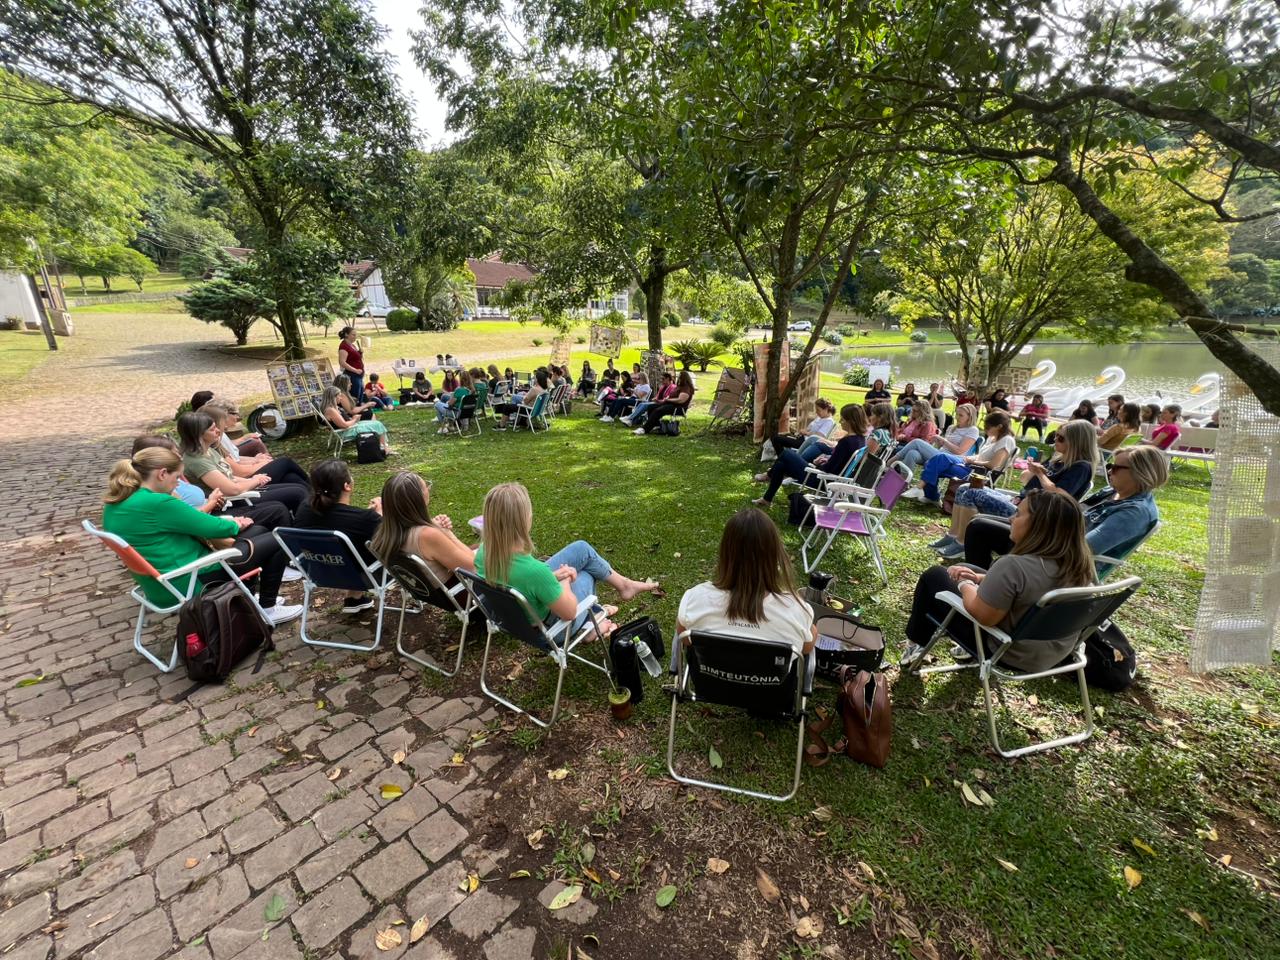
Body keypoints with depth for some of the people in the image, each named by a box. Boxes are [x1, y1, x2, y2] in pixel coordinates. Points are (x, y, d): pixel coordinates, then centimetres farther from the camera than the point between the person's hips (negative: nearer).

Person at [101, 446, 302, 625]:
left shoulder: (113, 504, 6)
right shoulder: (157, 503, -26)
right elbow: (214, 527, -16)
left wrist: (230, 523, 5)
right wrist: (236, 525, 7)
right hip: (190, 583, -10)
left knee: (258, 531, 18)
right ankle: (267, 609, 12)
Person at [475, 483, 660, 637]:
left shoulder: (483, 552, -21)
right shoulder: (534, 570, -42)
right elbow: (569, 612, -25)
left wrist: (551, 576, -9)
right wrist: (564, 580, -8)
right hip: (547, 628, -5)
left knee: (581, 548, 12)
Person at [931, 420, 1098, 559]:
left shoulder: (1081, 467, -10)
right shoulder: (1059, 460, 16)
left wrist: (1040, 473, -10)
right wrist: (1032, 470, -2)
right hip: (1018, 503, 9)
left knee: (971, 494, -23)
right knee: (964, 489, -1)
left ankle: (962, 545, -14)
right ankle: (953, 537, -4)